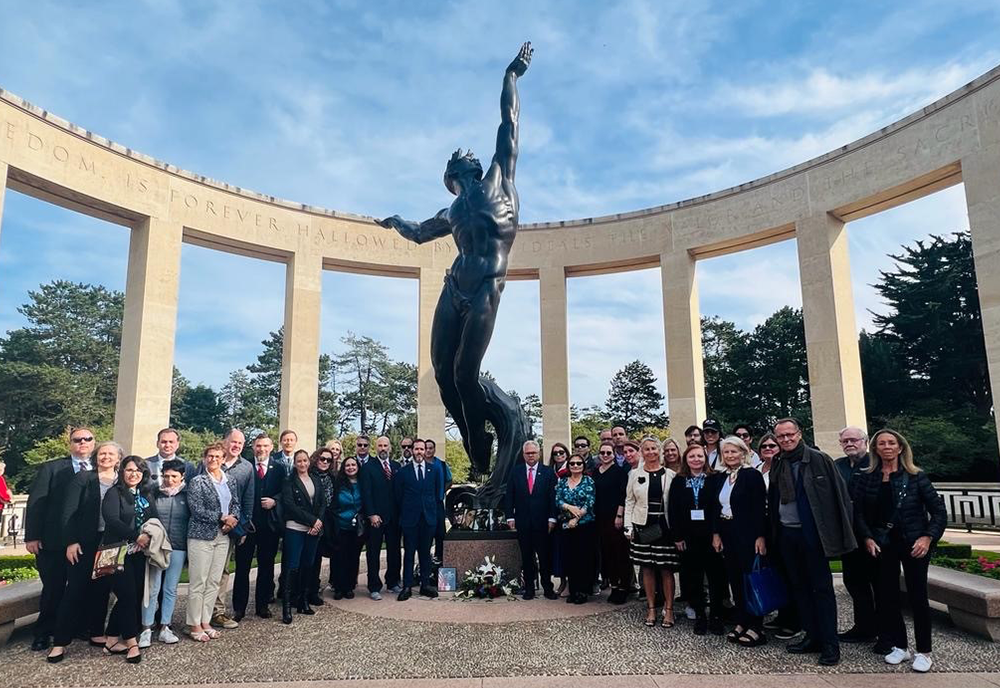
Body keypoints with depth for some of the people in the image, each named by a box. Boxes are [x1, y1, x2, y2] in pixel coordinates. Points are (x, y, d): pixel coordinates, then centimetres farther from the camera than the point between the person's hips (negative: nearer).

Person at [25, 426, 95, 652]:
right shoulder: (51, 468, 0)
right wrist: (32, 536, -9)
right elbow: (35, 503, -3)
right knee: (53, 588, 7)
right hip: (54, 541, -2)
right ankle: (43, 633, 24)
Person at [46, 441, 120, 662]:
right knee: (75, 589, 0)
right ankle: (60, 641, 8)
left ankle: (96, 632, 23)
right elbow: (69, 511, -5)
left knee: (102, 589, 9)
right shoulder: (83, 478, -1)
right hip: (84, 543, -3)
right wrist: (71, 541, -11)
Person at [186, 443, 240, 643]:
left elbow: (236, 503, 14)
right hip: (201, 536, -5)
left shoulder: (230, 479, 9)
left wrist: (233, 519, -6)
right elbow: (197, 510, -15)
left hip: (223, 536, 5)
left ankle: (205, 622, 21)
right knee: (198, 582, 0)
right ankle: (194, 625, 12)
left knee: (214, 582, 10)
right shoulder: (197, 481, -8)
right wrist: (223, 518, -14)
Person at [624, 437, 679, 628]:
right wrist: (628, 527, 1)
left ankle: (668, 610, 14)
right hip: (643, 527, 1)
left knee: (666, 569, 3)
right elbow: (629, 501, 7)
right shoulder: (635, 474, 5)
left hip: (665, 526, -1)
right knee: (647, 568, 7)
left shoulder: (670, 474, 2)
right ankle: (651, 608, 19)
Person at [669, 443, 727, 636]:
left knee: (716, 576, 3)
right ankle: (700, 616, 19)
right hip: (688, 538, 2)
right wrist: (677, 537, -3)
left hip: (711, 536, -1)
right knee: (693, 578, 7)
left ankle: (716, 616, 17)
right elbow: (673, 511, 2)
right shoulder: (678, 481, 4)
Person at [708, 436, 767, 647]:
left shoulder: (752, 475, -7)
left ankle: (756, 626, 8)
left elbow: (760, 508, -11)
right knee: (735, 579, 9)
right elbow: (714, 508, 11)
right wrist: (715, 533, 3)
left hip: (747, 534, -5)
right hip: (726, 535, 6)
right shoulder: (718, 478, 9)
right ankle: (741, 622, 19)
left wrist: (761, 536, -16)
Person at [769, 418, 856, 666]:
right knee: (799, 587, 12)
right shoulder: (778, 466, 8)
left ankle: (830, 644, 10)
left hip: (812, 534, -5)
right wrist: (773, 533, 10)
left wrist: (841, 532, -11)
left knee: (821, 588, 2)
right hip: (786, 534, 6)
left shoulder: (819, 460, -7)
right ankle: (813, 636, 23)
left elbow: (839, 494, -8)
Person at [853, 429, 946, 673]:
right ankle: (899, 647, 19)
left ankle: (924, 651, 14)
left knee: (917, 596, 0)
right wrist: (867, 538, -8)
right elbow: (858, 512, 3)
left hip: (914, 544, -2)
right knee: (887, 596, 5)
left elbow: (938, 510, -1)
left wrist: (928, 537, -12)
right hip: (881, 545, 2)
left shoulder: (916, 477, -2)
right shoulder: (865, 478, 3)